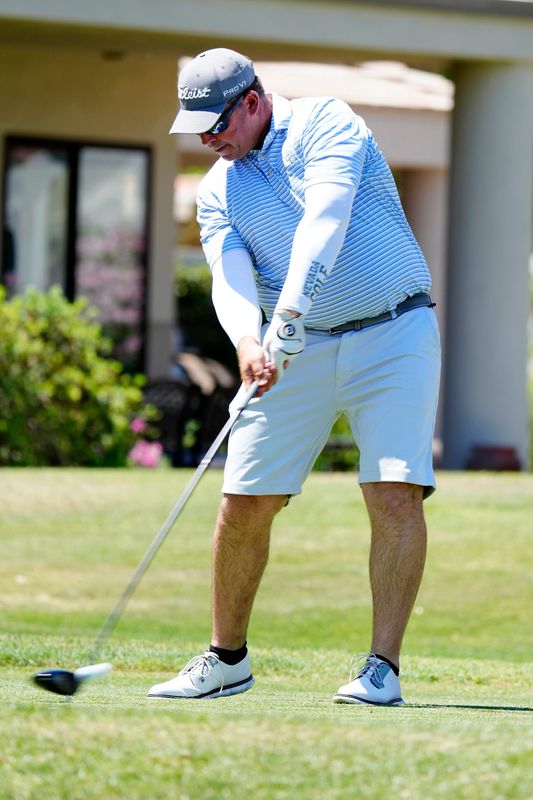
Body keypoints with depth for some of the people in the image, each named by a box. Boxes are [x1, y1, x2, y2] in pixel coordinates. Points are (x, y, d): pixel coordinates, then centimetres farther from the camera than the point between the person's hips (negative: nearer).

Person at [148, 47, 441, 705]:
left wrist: (290, 311, -35)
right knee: (244, 502, 0)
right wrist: (248, 341, -30)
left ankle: (382, 668, -13)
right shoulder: (217, 191, 8)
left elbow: (325, 219, -23)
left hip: (392, 335, -5)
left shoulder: (325, 124, -8)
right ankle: (226, 661, 16)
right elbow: (230, 277, -8)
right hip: (295, 351, 5)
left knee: (396, 495, -16)